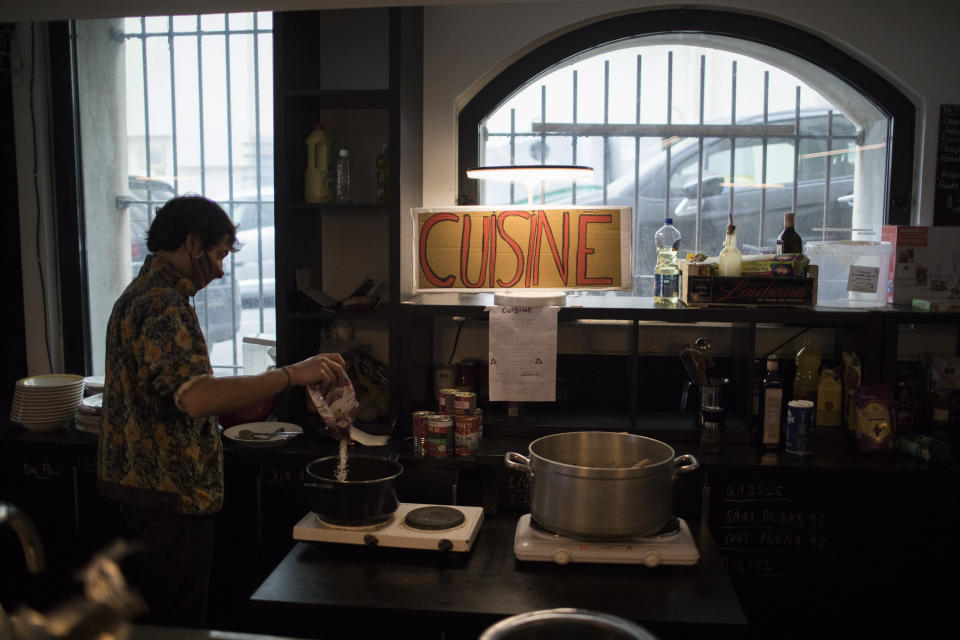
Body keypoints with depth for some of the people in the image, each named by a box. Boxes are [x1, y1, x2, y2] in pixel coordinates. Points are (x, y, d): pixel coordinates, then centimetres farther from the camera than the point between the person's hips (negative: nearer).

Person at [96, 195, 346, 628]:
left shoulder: (138, 294, 12)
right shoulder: (163, 306, -21)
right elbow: (196, 397, -36)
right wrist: (292, 374, -34)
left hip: (138, 481, 11)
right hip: (170, 494, -11)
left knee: (150, 617, 22)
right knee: (178, 623, 2)